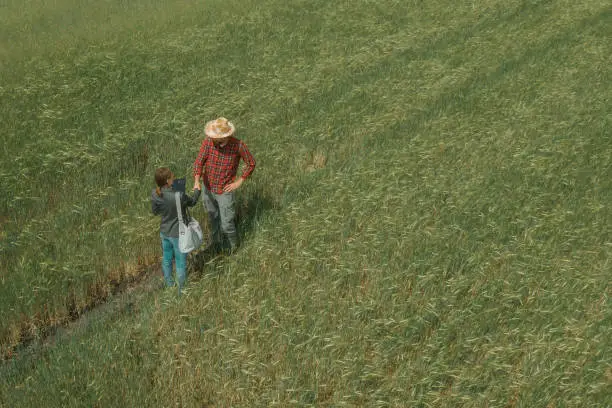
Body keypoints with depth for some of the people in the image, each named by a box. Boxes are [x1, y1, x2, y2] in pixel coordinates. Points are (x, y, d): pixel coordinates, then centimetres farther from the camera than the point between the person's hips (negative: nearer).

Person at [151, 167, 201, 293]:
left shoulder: (155, 195, -17)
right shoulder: (179, 196, -31)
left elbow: (155, 211, 1)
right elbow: (192, 202, -8)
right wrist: (197, 191, 12)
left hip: (164, 232, 5)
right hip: (178, 234, -5)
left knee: (167, 259, 27)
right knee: (181, 262, 16)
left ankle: (168, 284, 49)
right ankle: (181, 290, 33)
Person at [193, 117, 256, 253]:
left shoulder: (238, 144, -24)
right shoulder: (208, 140, -19)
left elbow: (251, 163, -9)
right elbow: (199, 162, -22)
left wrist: (239, 182, -11)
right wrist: (196, 182, -39)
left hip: (225, 191, -3)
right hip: (208, 188, 3)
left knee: (226, 224, 3)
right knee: (213, 218, 23)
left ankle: (233, 243, 37)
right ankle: (216, 243, 49)